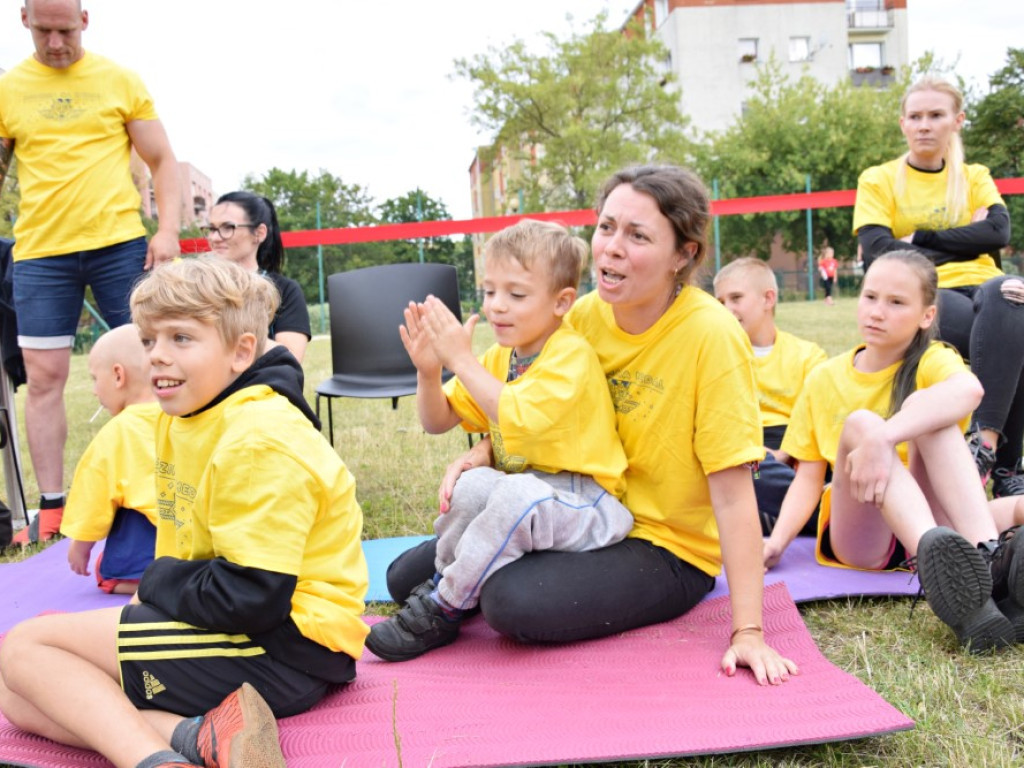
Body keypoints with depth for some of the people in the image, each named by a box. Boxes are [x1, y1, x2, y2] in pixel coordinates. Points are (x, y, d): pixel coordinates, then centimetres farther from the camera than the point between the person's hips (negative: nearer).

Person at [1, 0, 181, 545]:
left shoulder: (120, 81, 5)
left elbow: (162, 160, 7)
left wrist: (168, 230, -5)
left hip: (120, 242, -1)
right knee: (44, 377, 0)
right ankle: (52, 507, 8)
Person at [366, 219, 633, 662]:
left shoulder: (571, 355, -15)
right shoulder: (498, 359, 10)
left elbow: (518, 420, -31)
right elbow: (437, 422, 10)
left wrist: (461, 359, -27)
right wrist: (429, 371, -9)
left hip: (584, 504, -7)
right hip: (520, 485, 7)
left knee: (517, 496, -35)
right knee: (476, 482, -25)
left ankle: (441, 609, -18)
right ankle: (444, 581, -6)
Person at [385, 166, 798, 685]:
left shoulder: (711, 336, -22)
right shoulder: (586, 315, -5)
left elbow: (733, 491, -22)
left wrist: (748, 631, -25)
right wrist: (484, 452, -12)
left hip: (666, 548, -5)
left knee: (514, 602, -29)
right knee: (406, 577, -1)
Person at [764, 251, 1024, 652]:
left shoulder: (932, 361, -2)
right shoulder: (824, 379, 7)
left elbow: (968, 389, -29)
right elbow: (808, 477, 3)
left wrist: (884, 438, -43)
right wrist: (777, 542, -14)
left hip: (931, 521, -1)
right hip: (858, 536, 1)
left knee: (929, 413, -23)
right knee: (860, 422, -26)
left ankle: (986, 553, -42)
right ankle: (933, 554, -53)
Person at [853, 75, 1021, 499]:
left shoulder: (976, 178, 20)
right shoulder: (878, 181, 10)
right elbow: (878, 252, -6)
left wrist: (920, 239, -6)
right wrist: (965, 241, -4)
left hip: (981, 289, 3)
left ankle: (986, 446, -36)